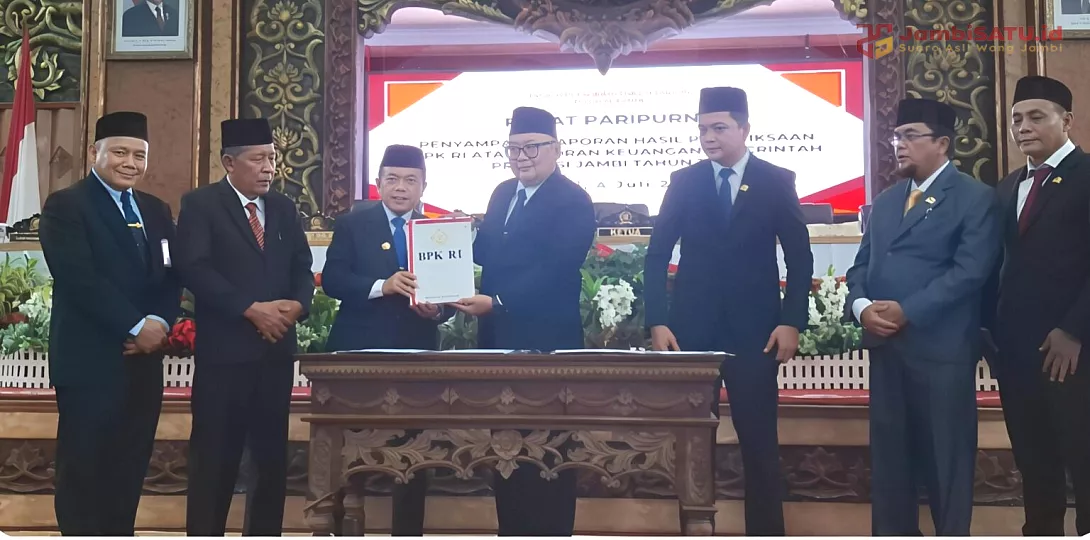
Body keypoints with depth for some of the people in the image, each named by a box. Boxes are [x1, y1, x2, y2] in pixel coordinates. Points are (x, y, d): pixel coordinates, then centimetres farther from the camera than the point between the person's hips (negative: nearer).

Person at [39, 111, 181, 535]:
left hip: (143, 361, 6)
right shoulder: (65, 206, -5)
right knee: (83, 473, 2)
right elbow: (78, 279, -16)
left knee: (129, 472, 11)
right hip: (90, 361, -6)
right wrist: (135, 326, -18)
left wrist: (160, 322, -10)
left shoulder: (156, 211, 16)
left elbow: (172, 277, 9)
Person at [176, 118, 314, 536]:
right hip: (224, 349, -5)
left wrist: (297, 304, -10)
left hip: (276, 348, 5)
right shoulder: (200, 204, -2)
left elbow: (302, 268, 12)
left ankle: (265, 534, 19)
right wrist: (252, 309, -19)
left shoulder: (284, 208, 15)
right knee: (214, 455, 0)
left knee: (272, 454, 9)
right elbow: (194, 269, -13)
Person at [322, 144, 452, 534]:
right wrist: (382, 286, -23)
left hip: (416, 354, 2)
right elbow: (331, 279, -9)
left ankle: (408, 532, 20)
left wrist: (437, 309, -19)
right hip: (359, 351, -2)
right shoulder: (352, 225, 3)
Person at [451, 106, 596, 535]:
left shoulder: (573, 201, -11)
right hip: (499, 338, 8)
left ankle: (550, 532, 14)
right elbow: (486, 251, 17)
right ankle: (511, 531, 25)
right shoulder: (503, 193, 14)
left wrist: (497, 303, -25)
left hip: (546, 341, -8)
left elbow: (556, 270, -20)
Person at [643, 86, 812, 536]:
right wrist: (657, 322, -6)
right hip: (692, 326, 1)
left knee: (759, 440, 2)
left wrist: (791, 321, -7)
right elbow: (657, 255, 3)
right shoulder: (683, 182, 5)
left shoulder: (777, 182, 2)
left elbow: (800, 257, 2)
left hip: (754, 328, -1)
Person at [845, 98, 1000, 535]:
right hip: (885, 346, 6)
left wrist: (907, 311, -19)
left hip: (941, 347, -6)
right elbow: (861, 265, 13)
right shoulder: (884, 202, 18)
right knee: (889, 456, 11)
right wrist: (862, 306, -8)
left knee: (946, 458, 4)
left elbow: (970, 270, -14)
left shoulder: (975, 197, -3)